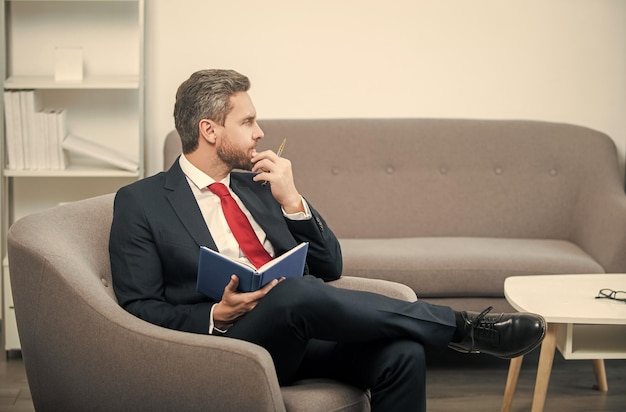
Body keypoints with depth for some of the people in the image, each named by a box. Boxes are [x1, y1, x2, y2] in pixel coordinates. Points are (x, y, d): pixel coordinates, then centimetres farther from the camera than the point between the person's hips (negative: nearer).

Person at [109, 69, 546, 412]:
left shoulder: (256, 184, 19)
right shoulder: (140, 202, 3)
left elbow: (329, 269, 15)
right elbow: (139, 309, -3)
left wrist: (292, 200, -1)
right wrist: (217, 316, -19)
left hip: (304, 330, 5)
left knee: (402, 353, -25)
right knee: (297, 291, -35)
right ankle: (462, 326, -20)